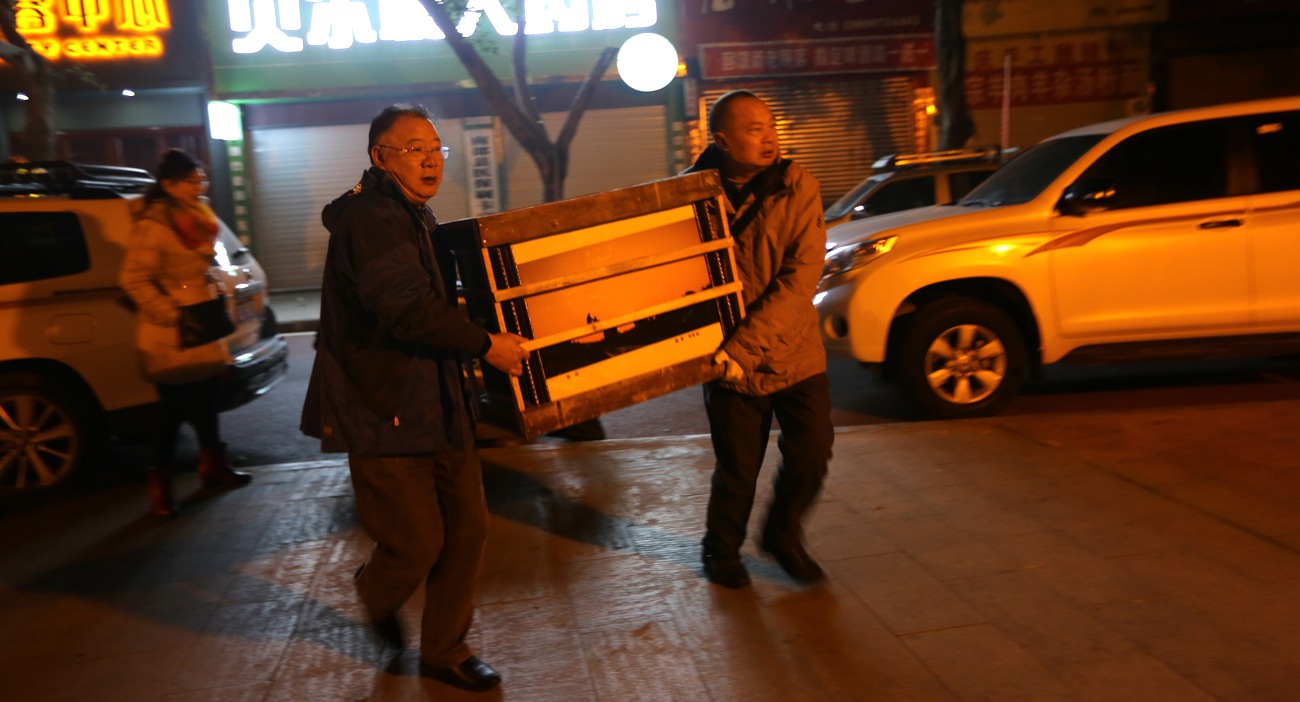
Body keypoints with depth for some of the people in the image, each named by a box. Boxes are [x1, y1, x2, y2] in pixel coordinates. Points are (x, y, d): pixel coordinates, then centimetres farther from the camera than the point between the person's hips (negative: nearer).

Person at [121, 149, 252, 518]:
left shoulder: (200, 215, 10)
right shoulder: (153, 225, -17)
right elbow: (134, 280, -22)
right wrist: (171, 314, -22)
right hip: (174, 334, -8)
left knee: (207, 398, 16)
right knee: (174, 407, -1)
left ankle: (213, 466, 31)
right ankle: (160, 484, 11)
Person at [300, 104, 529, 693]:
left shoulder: (414, 218, 16)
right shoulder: (370, 218, -17)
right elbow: (407, 308, -29)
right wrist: (486, 344, -21)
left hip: (434, 401, 9)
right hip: (383, 410, -9)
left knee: (466, 527, 9)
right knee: (417, 540, -2)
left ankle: (445, 652, 26)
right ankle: (377, 597, 35)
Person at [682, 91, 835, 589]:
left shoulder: (797, 188, -8)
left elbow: (800, 278, -16)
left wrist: (742, 347, -22)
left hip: (796, 353, 1)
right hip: (730, 364, -1)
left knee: (812, 452, 5)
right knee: (737, 468, 8)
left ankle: (783, 535, 34)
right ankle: (721, 551, 36)